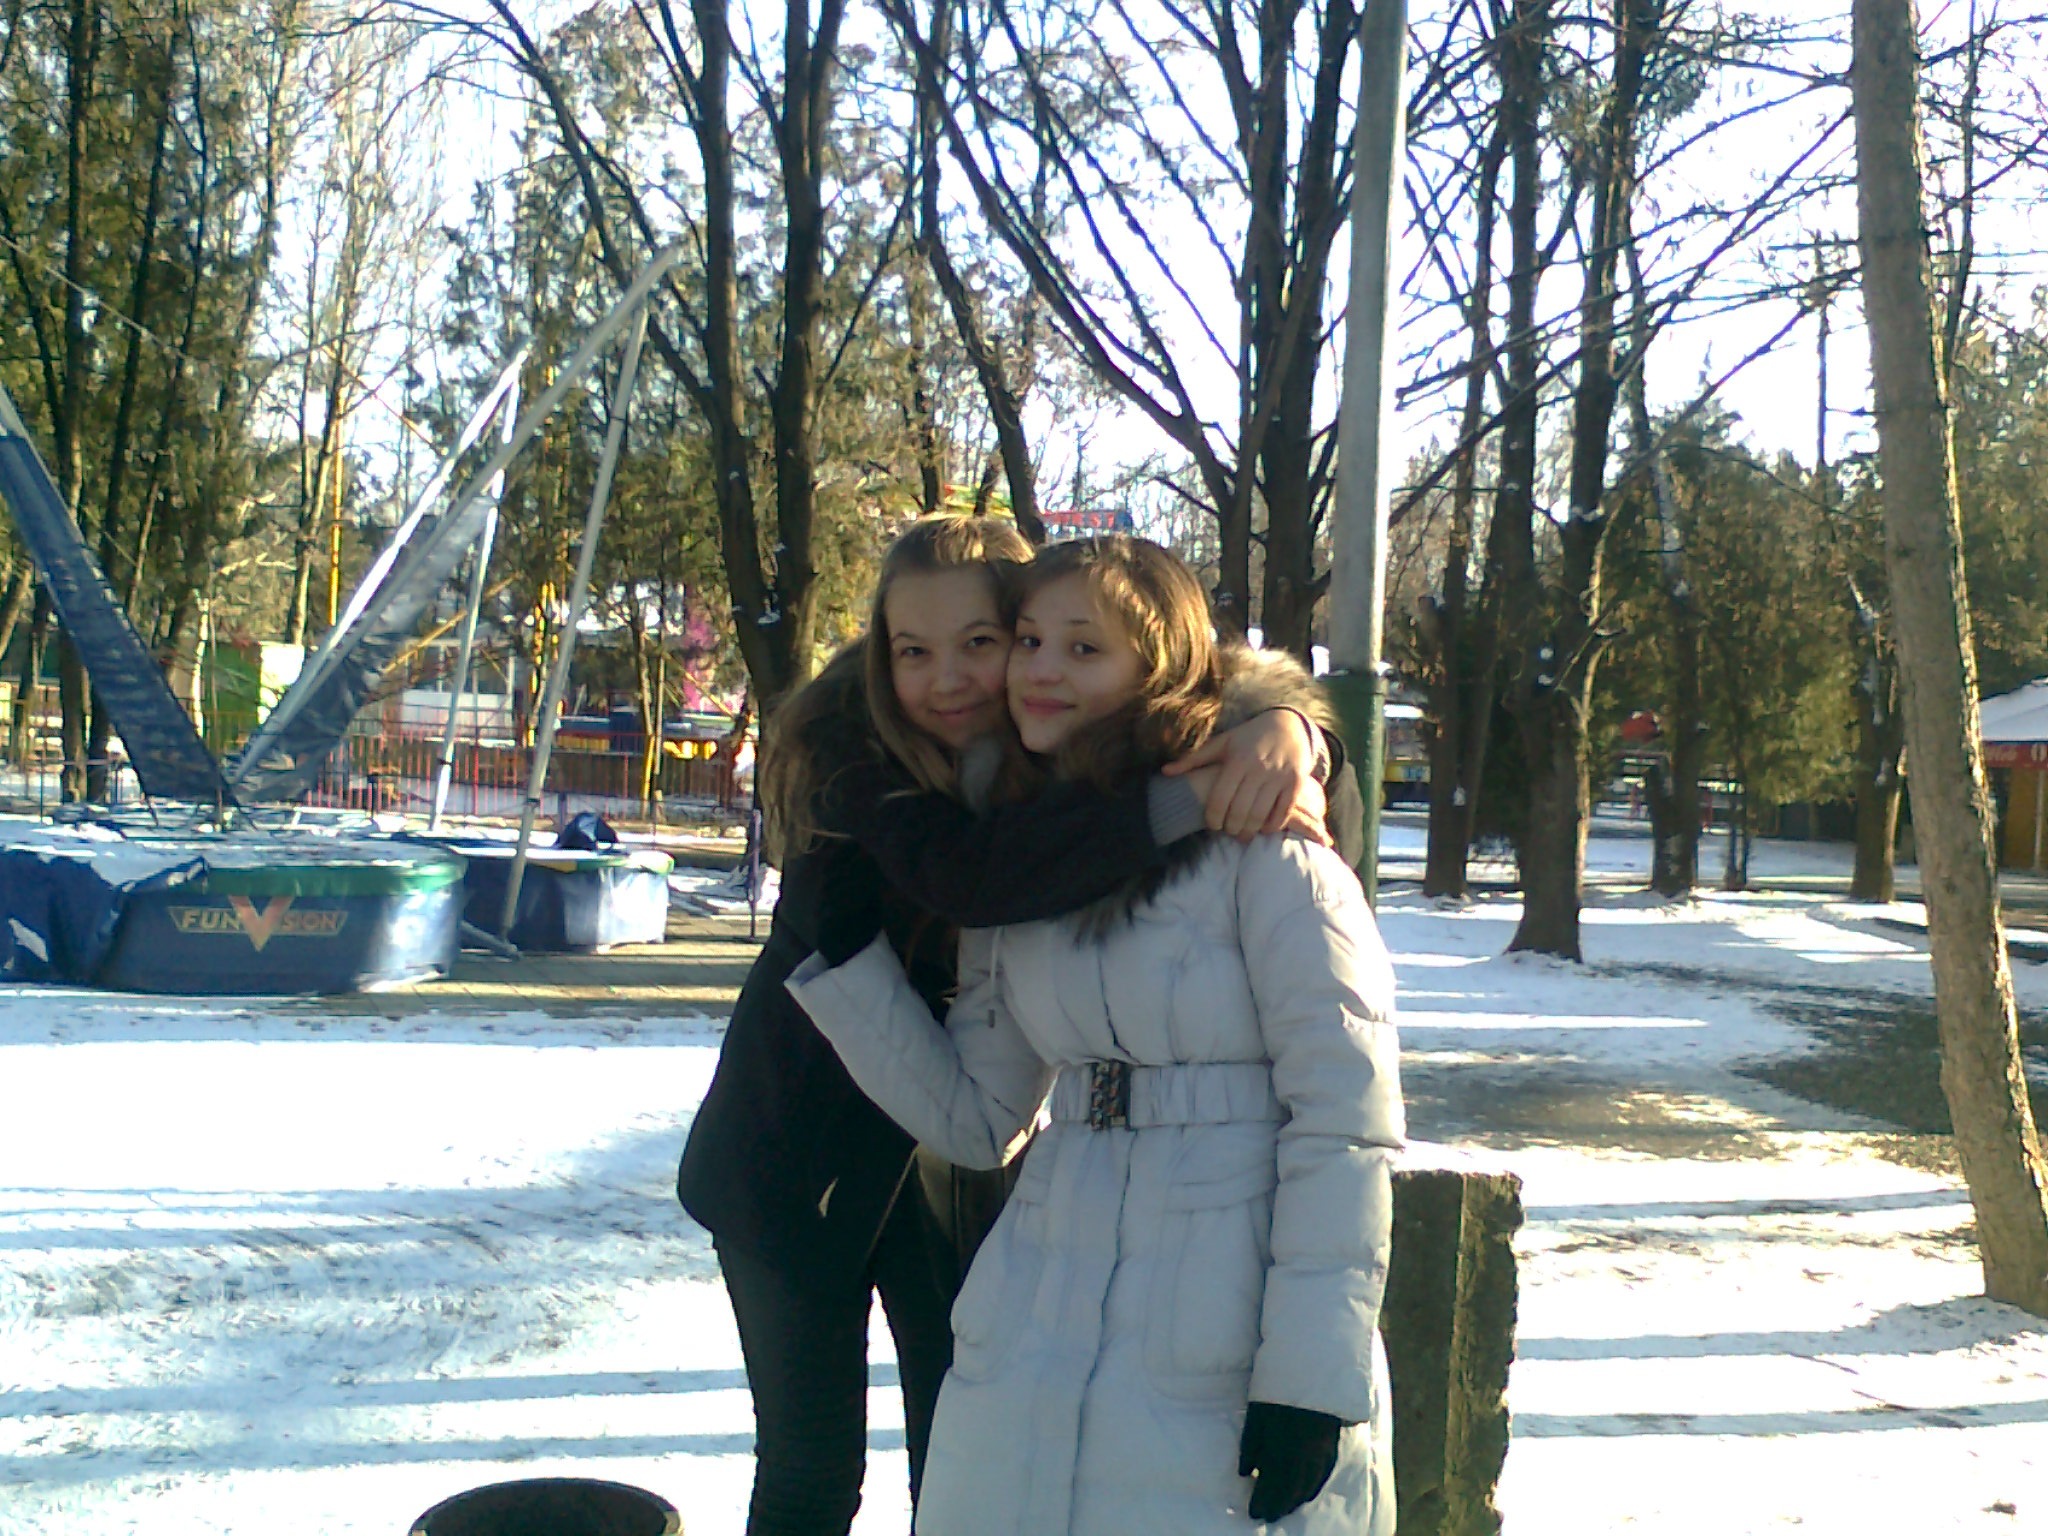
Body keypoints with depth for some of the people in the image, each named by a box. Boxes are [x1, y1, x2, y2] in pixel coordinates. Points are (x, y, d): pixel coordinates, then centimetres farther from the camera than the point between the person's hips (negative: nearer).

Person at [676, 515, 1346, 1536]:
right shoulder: (847, 742, -22)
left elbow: (1224, 682, -13)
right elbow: (960, 873, -39)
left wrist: (1278, 722, -37)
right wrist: (1179, 805, -45)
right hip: (805, 1144, -3)